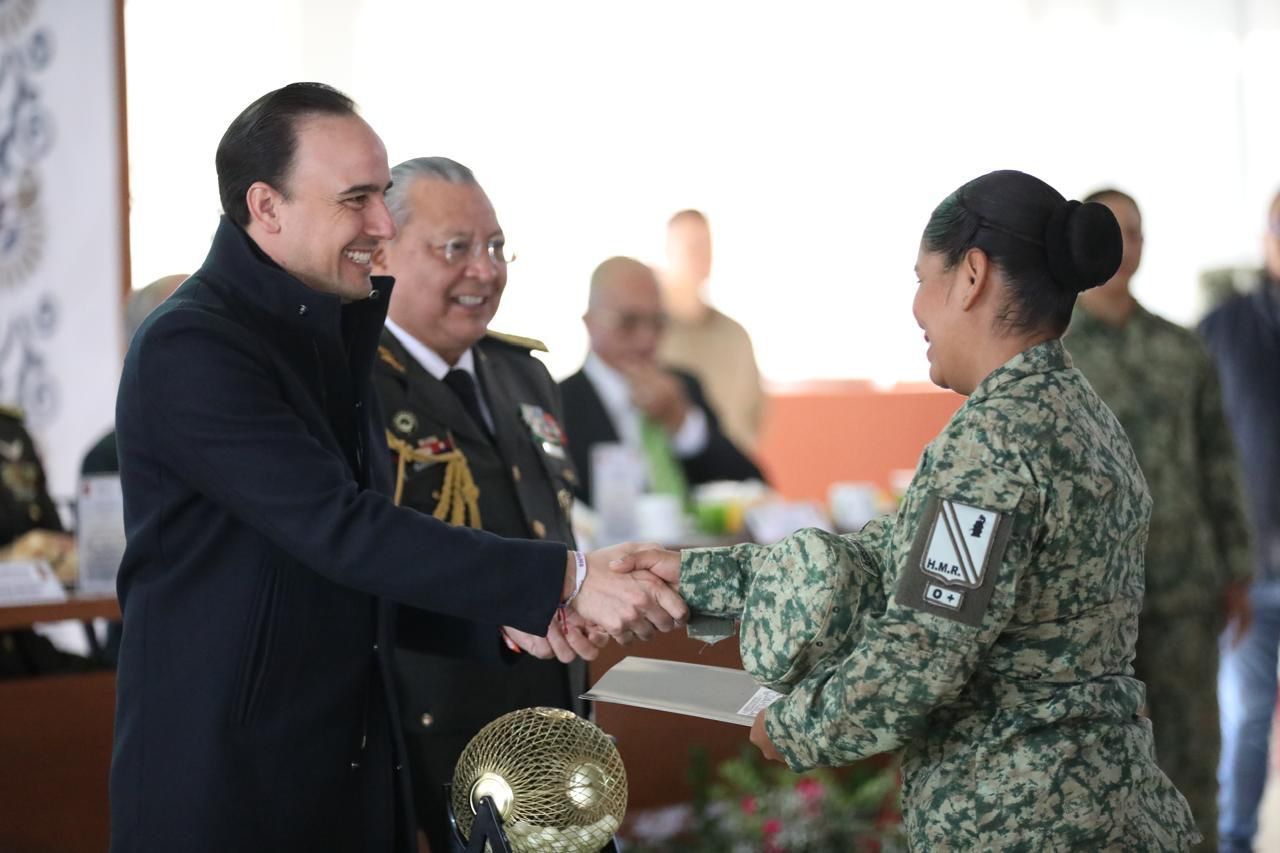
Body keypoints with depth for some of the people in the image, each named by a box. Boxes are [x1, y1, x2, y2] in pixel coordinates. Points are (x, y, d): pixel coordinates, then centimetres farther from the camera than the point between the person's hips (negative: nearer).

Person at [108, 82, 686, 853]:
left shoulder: (340, 326, 10)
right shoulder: (189, 349, -18)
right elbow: (341, 528, -25)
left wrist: (517, 603, -4)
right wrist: (566, 579, -27)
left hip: (359, 758, 8)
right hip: (227, 772, -8)